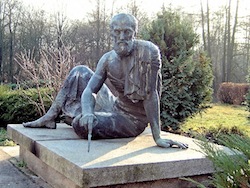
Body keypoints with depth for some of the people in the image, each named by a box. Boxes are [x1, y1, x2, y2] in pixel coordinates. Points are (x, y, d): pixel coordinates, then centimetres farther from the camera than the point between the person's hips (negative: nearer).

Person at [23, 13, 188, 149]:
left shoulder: (148, 51, -24)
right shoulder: (108, 59, -6)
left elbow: (150, 94, -26)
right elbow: (88, 91, -12)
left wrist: (157, 137, -25)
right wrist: (87, 113, -35)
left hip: (133, 121, -6)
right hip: (115, 107, 7)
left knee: (81, 124, -26)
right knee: (80, 71, 8)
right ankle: (50, 118, 16)